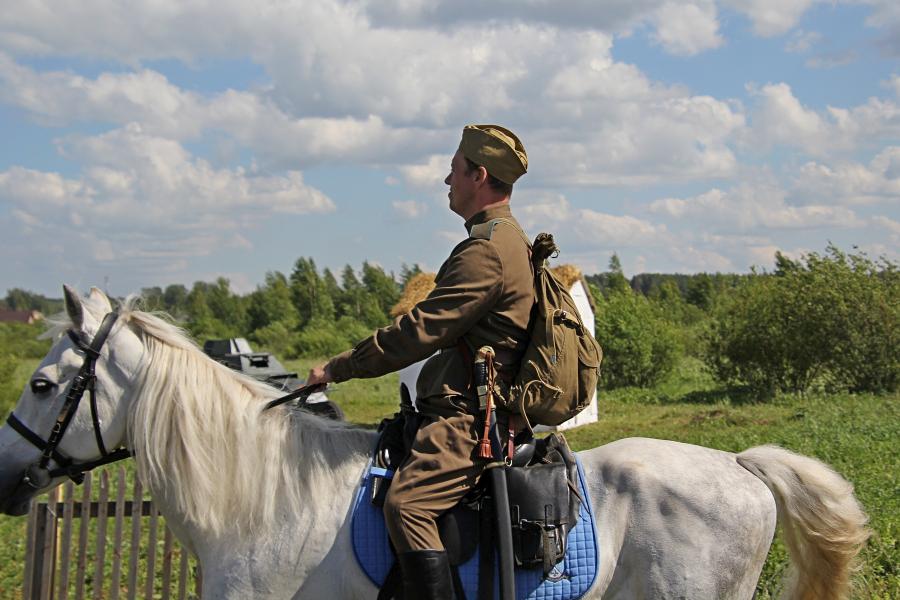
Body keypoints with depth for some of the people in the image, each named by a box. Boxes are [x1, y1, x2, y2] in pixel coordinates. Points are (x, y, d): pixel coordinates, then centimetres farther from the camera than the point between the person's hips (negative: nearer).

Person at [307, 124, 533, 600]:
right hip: (468, 410, 12)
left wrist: (337, 369, -10)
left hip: (466, 422, -12)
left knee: (406, 504, -29)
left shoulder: (487, 250, -15)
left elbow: (419, 331, -18)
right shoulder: (506, 241, 21)